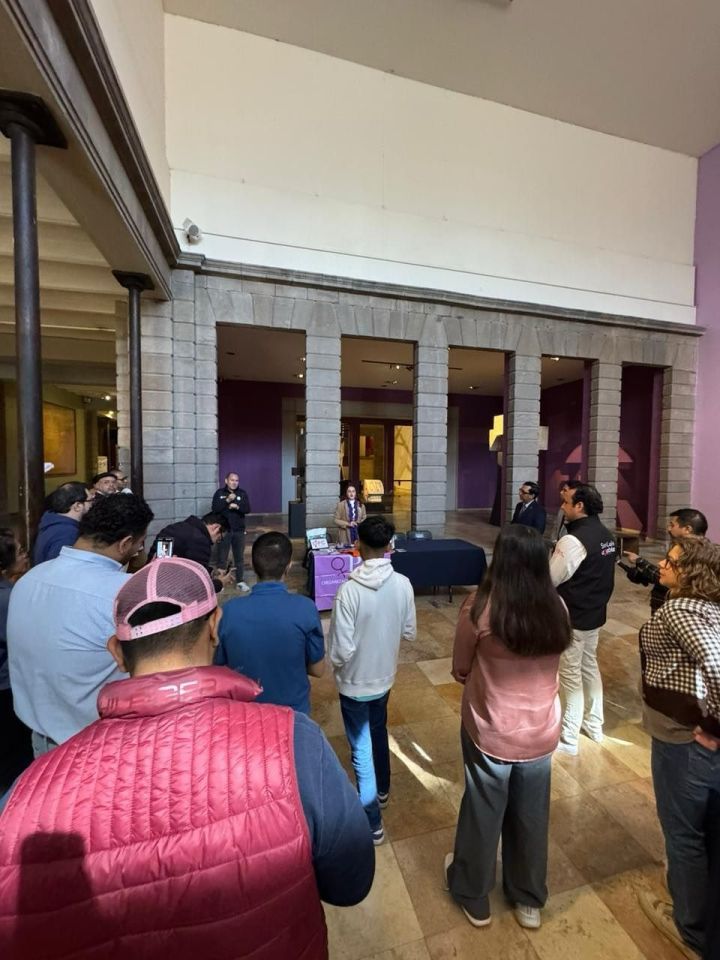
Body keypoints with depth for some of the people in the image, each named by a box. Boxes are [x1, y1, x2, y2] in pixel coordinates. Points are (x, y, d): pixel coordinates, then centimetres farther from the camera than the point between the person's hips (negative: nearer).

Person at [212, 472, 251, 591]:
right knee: (222, 557, 8)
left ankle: (241, 581, 16)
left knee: (239, 557, 8)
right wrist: (227, 500, -22)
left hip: (239, 530, 1)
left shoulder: (243, 493, 2)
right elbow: (214, 509, -12)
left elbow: (247, 509, -6)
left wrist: (237, 506, -23)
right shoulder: (219, 493, -1)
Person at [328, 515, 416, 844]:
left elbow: (342, 649, -25)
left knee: (361, 750, 15)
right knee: (378, 734, 29)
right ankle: (382, 790, 53)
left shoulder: (349, 589, -30)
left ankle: (372, 823, 32)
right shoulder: (403, 584, -15)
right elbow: (409, 633, -3)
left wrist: (335, 664, -3)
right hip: (385, 677, 5)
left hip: (355, 683, -5)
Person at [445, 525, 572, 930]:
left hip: (491, 734, -3)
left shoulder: (480, 608, -26)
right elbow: (552, 662, 4)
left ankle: (474, 896, 49)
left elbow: (460, 671, -11)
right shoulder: (558, 608, -13)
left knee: (483, 814, 23)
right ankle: (530, 900, 52)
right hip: (542, 733, 3)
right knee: (532, 815, 27)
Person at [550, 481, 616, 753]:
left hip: (572, 618, -9)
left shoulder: (573, 540, -26)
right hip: (595, 614, 9)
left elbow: (551, 579, -20)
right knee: (590, 666, 23)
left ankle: (568, 739, 19)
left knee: (571, 675, 5)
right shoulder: (606, 535, 3)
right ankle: (594, 725, 40)